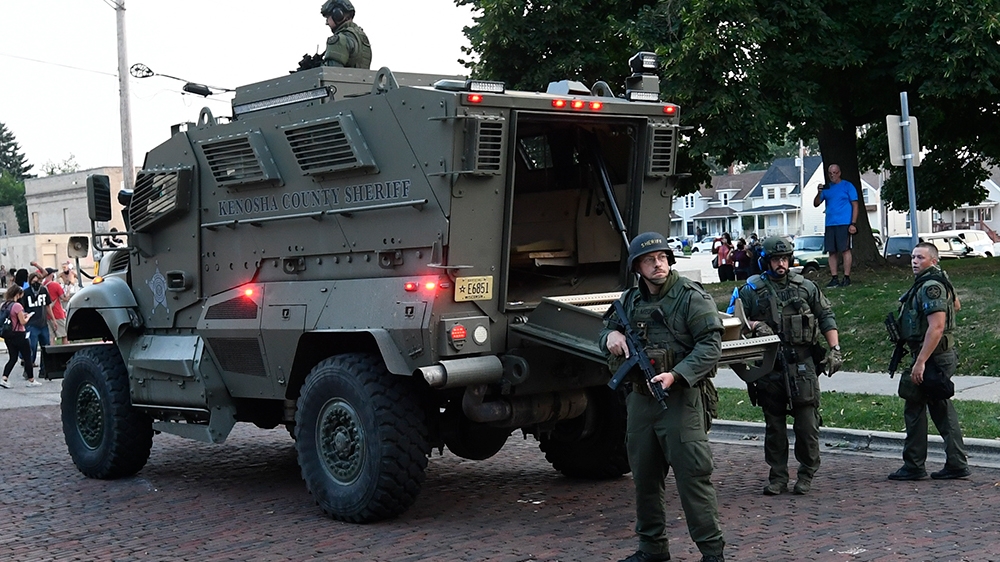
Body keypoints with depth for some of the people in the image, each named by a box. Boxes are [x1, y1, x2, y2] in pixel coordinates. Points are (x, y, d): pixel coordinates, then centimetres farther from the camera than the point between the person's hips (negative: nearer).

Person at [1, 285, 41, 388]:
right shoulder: (17, 306, -18)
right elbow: (23, 322, -17)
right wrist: (28, 317, 3)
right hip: (18, 335, -7)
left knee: (12, 358, 12)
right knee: (27, 357, 6)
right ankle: (31, 380, 13)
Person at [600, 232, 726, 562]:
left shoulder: (691, 297, -6)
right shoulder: (630, 301, 13)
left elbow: (711, 346, -13)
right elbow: (606, 332, 25)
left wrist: (676, 375, -23)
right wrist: (611, 334, 0)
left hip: (681, 398, -7)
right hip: (640, 398, 7)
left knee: (692, 476, -8)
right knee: (644, 478, 12)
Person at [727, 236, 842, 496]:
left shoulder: (805, 287, 10)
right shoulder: (752, 290, 5)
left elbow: (827, 318, 13)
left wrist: (834, 349, 3)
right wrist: (754, 325, -16)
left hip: (802, 365, 0)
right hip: (769, 367, 0)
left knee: (807, 423, -1)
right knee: (774, 425, 7)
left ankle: (806, 474, 14)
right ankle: (777, 477, 15)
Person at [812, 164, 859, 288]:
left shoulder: (848, 186, 3)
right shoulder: (826, 188, 15)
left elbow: (855, 205, -1)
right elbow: (816, 204, 12)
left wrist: (853, 223, -10)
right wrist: (819, 193, -7)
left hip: (844, 224, -5)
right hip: (830, 224, 5)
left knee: (845, 250, -6)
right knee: (832, 252, 5)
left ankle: (846, 278, -2)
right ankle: (834, 278, 9)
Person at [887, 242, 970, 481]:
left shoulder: (931, 286, -18)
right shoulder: (939, 282, 14)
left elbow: (936, 327, -26)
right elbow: (956, 305, 34)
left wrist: (920, 362, -28)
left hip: (931, 356, -10)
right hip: (943, 355, 10)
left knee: (914, 408, -3)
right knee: (941, 408, 12)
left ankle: (913, 466, 3)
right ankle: (957, 464, 15)